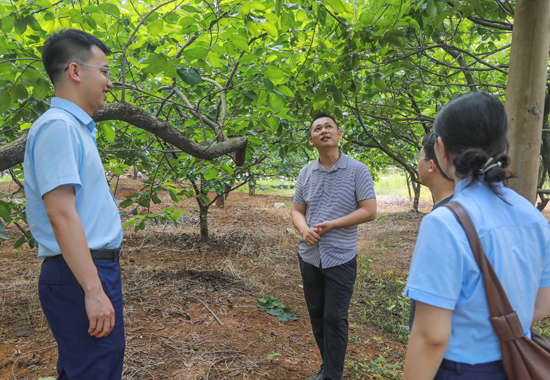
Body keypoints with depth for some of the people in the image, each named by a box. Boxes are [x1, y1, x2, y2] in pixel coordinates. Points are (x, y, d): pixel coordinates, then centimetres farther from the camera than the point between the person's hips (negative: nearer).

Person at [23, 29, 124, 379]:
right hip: (81, 276, -10)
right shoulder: (57, 126, -15)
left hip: (94, 269, 10)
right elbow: (60, 213, -23)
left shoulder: (75, 127, 16)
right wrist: (93, 290, -24)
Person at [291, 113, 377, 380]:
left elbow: (369, 211, -10)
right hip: (309, 256, 5)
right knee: (316, 315, 15)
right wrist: (304, 230, -14)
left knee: (334, 318, 3)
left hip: (340, 258, -4)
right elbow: (296, 210, 8)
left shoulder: (357, 170, -8)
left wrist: (332, 224, -18)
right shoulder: (306, 172, 5)